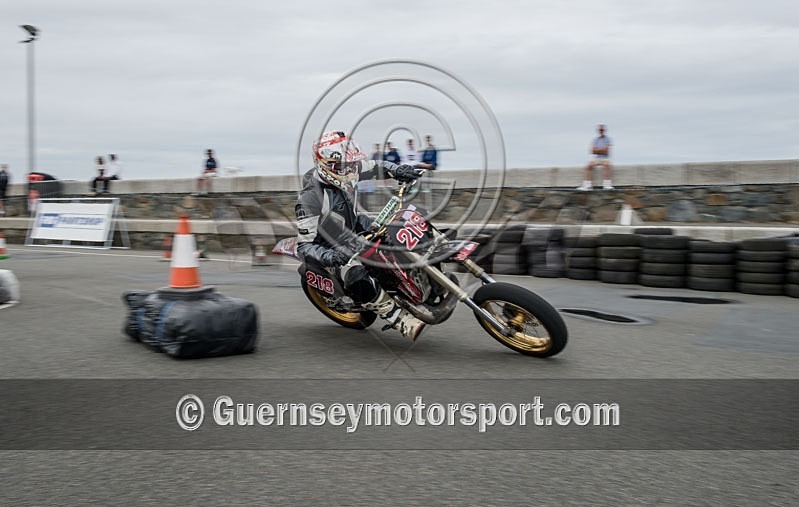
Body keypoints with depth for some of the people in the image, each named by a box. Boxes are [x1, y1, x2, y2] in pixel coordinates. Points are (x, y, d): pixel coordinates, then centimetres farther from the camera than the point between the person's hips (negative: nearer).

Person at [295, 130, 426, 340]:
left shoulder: (340, 173, -10)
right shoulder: (310, 198, -30)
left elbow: (375, 167, 7)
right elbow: (305, 246, -28)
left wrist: (398, 170, -14)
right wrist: (329, 256, -48)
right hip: (337, 250, -8)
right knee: (359, 282, -36)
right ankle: (404, 321, -25)